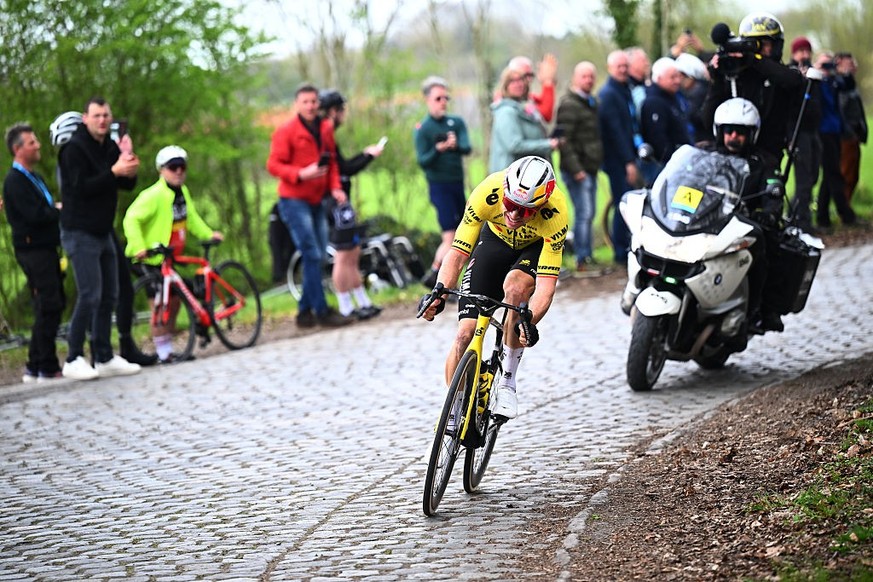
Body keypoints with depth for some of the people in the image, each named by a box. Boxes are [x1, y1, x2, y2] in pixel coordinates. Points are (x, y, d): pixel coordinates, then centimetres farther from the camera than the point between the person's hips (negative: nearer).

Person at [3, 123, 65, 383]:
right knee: (48, 307, -10)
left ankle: (35, 367, 17)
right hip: (32, 250, -10)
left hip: (46, 248, 10)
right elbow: (35, 215, -21)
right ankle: (47, 368, -6)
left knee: (51, 306, 11)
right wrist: (60, 211, -6)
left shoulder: (34, 178, 19)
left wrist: (57, 209, -3)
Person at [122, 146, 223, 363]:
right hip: (150, 258, -9)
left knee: (174, 300, 13)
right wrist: (138, 247, -35)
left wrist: (208, 233, 12)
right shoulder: (153, 195, -20)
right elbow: (132, 219, -25)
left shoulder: (182, 192, 8)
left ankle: (168, 348, 23)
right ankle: (163, 352, -4)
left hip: (169, 257, 9)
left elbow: (191, 217, 23)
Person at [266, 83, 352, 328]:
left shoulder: (325, 129, 9)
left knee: (317, 257, 9)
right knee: (312, 255, -10)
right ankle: (321, 311, -6)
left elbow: (332, 161, 16)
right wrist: (301, 174, -25)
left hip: (317, 200, 7)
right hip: (294, 200, -7)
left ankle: (305, 311, 18)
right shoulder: (285, 132, -10)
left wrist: (335, 187, 1)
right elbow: (273, 165, -12)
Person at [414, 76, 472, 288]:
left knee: (460, 234, 8)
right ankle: (433, 277, -5)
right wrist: (437, 150, -32)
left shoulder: (457, 122, 6)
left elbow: (467, 149, -8)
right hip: (439, 186, -6)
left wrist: (456, 145, -31)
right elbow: (422, 161, -13)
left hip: (458, 184, 6)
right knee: (450, 237, -14)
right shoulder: (423, 129, -6)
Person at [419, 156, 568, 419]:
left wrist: (529, 322, -55)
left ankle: (507, 382, -19)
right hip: (496, 240, 2)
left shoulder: (554, 213, -38)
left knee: (516, 288, -36)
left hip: (537, 247, -2)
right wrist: (439, 294, -48)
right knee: (466, 332, -12)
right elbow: (457, 253, -31)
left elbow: (546, 285, -38)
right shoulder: (488, 193, -35)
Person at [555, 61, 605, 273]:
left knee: (588, 213, 12)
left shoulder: (591, 102, 18)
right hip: (578, 170, -9)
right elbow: (565, 140, -18)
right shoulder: (569, 104, -11)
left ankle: (587, 257, 18)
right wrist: (576, 169, -22)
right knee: (584, 213, -10)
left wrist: (596, 164, 18)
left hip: (590, 168, 9)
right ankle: (583, 260, -7)